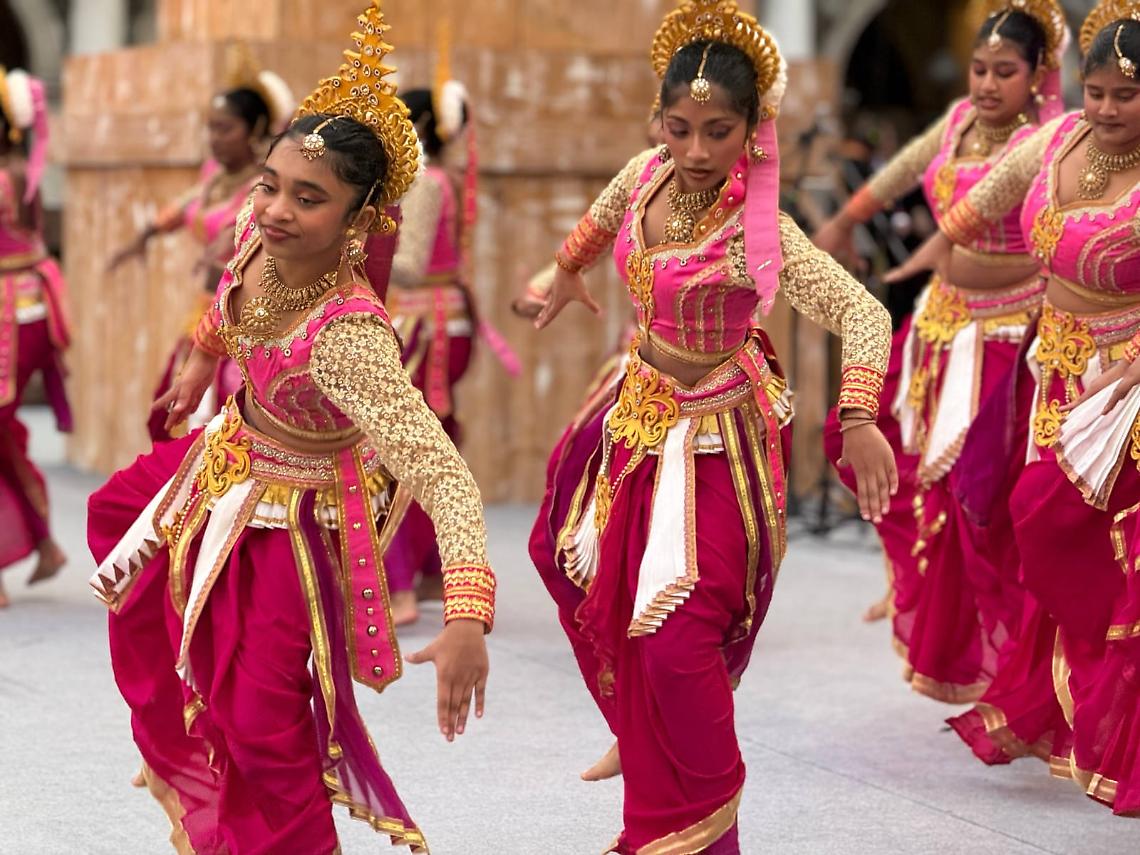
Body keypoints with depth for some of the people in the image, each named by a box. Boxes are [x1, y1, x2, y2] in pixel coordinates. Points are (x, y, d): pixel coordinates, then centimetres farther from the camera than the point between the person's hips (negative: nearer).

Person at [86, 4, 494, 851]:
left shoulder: (347, 335, -43)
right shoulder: (258, 236, -22)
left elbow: (445, 477, -49)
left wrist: (468, 620, -61)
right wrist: (201, 361, 23)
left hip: (290, 519, -9)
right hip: (226, 463, 9)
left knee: (265, 733, -4)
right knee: (115, 510, 34)